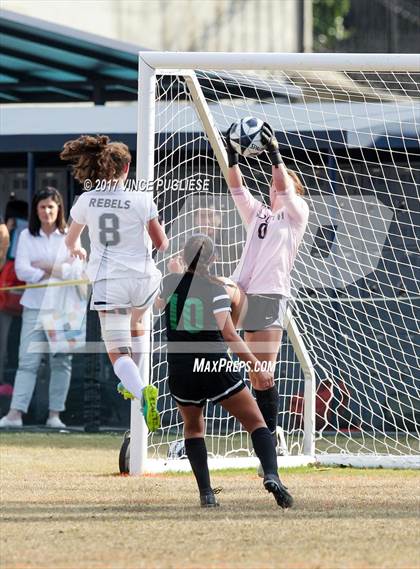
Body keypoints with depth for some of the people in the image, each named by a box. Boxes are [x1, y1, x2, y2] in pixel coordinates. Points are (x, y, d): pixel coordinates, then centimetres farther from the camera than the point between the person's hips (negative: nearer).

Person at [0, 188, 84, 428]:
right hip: (35, 306, 0)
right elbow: (22, 271, -5)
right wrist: (60, 270, -8)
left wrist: (46, 267, -9)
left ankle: (55, 414, 7)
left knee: (62, 361, 2)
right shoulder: (27, 237, 6)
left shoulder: (70, 237, 4)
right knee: (28, 361, -6)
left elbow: (77, 270, -6)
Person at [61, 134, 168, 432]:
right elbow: (161, 243, 3)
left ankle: (140, 390, -32)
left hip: (107, 281, -1)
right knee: (136, 321, 35)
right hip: (142, 276, 1)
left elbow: (71, 240, 20)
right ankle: (133, 383, 40)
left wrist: (77, 249, 44)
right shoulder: (142, 199, -4)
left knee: (118, 352, -3)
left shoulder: (87, 200, 1)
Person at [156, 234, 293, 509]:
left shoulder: (171, 283, 4)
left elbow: (159, 303, 29)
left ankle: (206, 492, 9)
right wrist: (256, 366, -12)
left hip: (180, 370, 3)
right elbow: (229, 335, -15)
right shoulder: (215, 289, -7)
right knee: (256, 422, 4)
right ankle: (271, 474, -21)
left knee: (193, 426, 24)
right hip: (216, 368, -3)